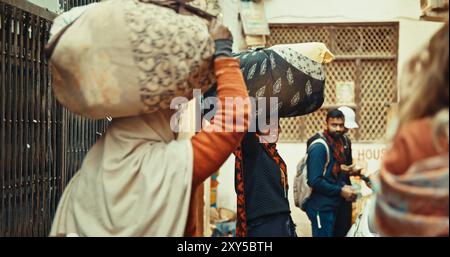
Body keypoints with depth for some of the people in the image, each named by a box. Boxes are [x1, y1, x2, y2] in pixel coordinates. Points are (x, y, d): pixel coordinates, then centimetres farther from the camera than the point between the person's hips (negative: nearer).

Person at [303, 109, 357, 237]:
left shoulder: (337, 143, 9)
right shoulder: (319, 146, -18)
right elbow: (315, 181, -23)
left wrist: (344, 187, -2)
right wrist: (340, 191, -16)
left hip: (331, 205, 9)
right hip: (321, 207, -9)